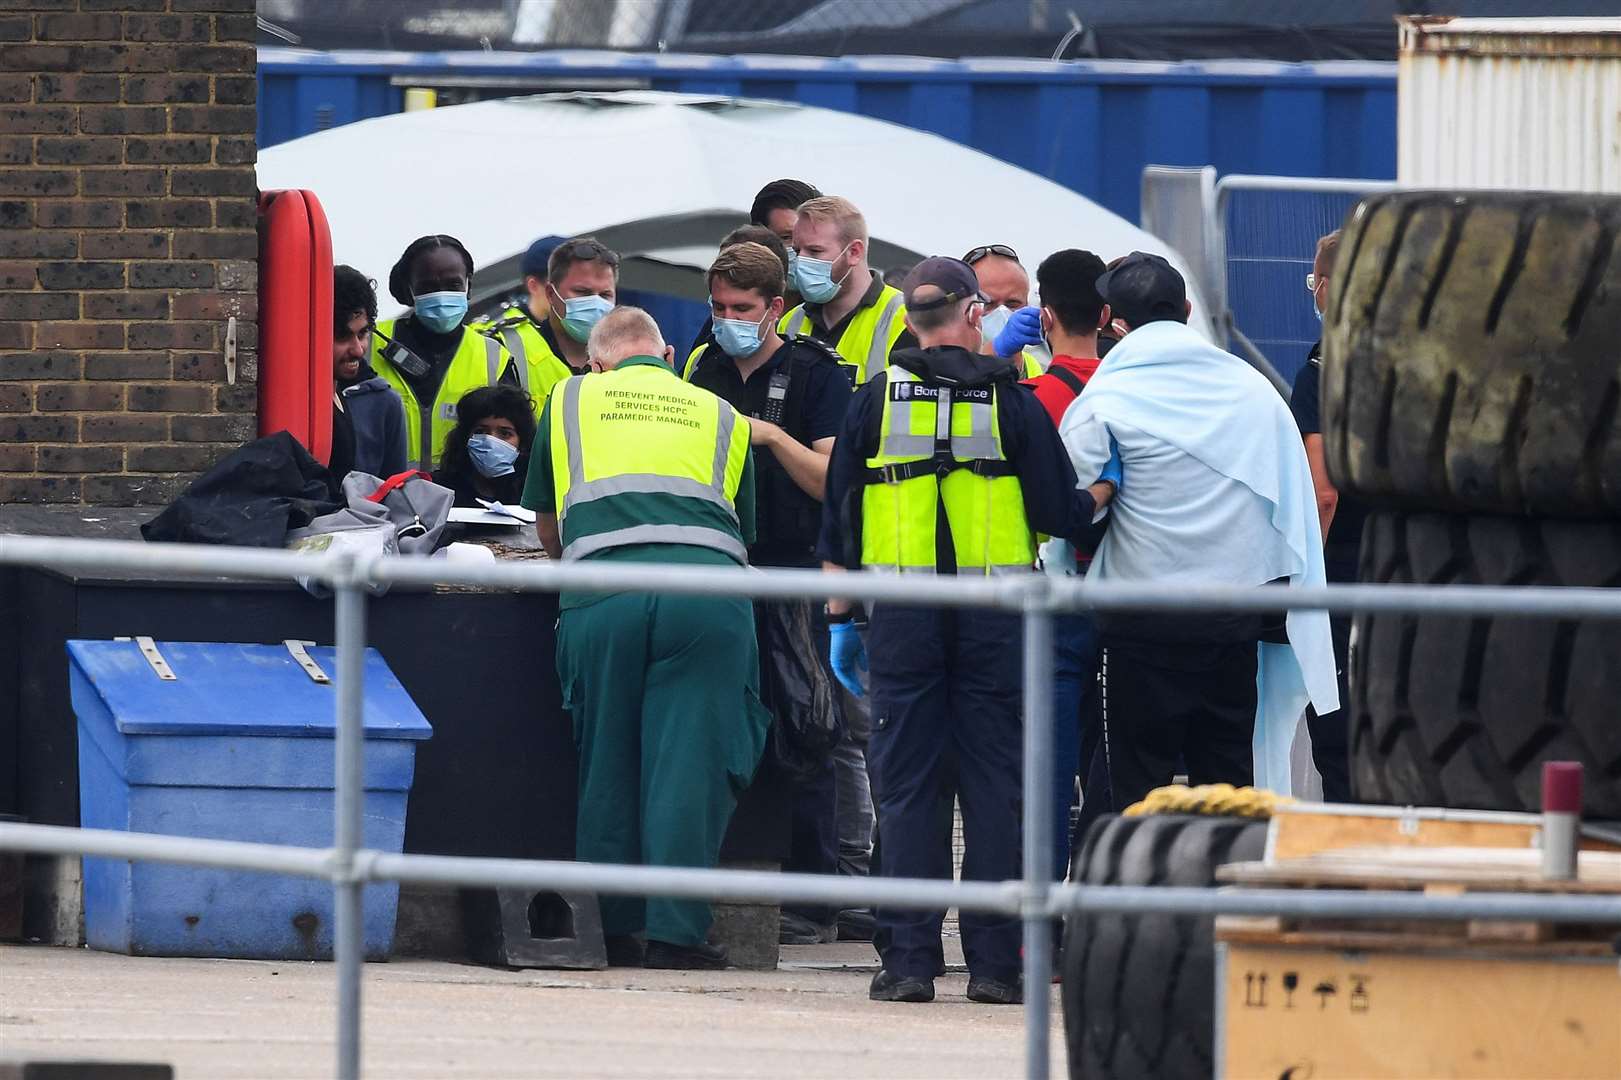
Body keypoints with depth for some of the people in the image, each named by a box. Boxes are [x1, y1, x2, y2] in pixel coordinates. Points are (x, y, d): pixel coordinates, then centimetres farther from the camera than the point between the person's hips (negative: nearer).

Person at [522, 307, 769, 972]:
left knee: (608, 765, 10)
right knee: (689, 763, 1)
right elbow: (744, 530, 28)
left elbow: (547, 525, 32)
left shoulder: (570, 400, 24)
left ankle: (613, 933, 12)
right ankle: (674, 931, -3)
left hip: (601, 592, 0)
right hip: (710, 587, 0)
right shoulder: (720, 416, 25)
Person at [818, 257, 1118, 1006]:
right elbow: (1059, 513, 0)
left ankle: (908, 958, -1)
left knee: (907, 784, 3)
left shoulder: (875, 402, 5)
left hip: (902, 614, 1)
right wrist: (1110, 487, 20)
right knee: (993, 784, 3)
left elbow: (838, 527, 8)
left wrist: (839, 617, 16)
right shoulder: (1011, 401, 0)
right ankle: (994, 960, 2)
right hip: (994, 619, -1)